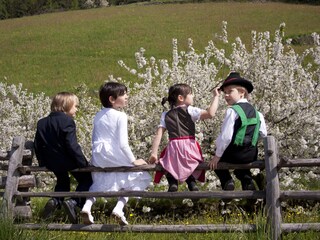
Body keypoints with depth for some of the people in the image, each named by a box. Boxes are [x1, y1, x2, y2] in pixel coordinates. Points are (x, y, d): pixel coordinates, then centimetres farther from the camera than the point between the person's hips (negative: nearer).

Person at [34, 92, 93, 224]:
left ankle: (55, 200, 4)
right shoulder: (67, 121, -15)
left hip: (52, 162, 7)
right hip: (67, 161, -6)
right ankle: (73, 201, -13)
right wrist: (83, 162, -15)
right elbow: (72, 146, -20)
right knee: (86, 179, 9)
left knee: (62, 181, 30)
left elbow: (37, 145, 10)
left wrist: (42, 162, 20)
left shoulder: (42, 123, 7)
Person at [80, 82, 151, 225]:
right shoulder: (120, 116, -10)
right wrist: (133, 161, -6)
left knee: (98, 181, 29)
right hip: (116, 158, -6)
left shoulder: (98, 116, 10)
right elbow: (123, 143, -14)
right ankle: (119, 207, -6)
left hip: (98, 159, 6)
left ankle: (87, 206, 6)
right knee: (135, 178, 12)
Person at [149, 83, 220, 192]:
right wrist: (216, 96, -3)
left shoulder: (166, 115, 12)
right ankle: (192, 183, -4)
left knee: (169, 165, 26)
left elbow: (158, 134, 4)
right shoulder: (190, 110, 0)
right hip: (190, 148, -1)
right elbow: (210, 113, -14)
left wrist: (154, 153, 3)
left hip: (173, 148, 2)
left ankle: (172, 182, -2)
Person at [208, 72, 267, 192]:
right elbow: (263, 134, 9)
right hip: (252, 155, 6)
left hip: (235, 154, -6)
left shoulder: (232, 111, -14)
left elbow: (225, 136, -18)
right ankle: (247, 180, 12)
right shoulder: (256, 112, 6)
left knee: (215, 161, 22)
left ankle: (227, 181, 2)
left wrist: (217, 155, -10)